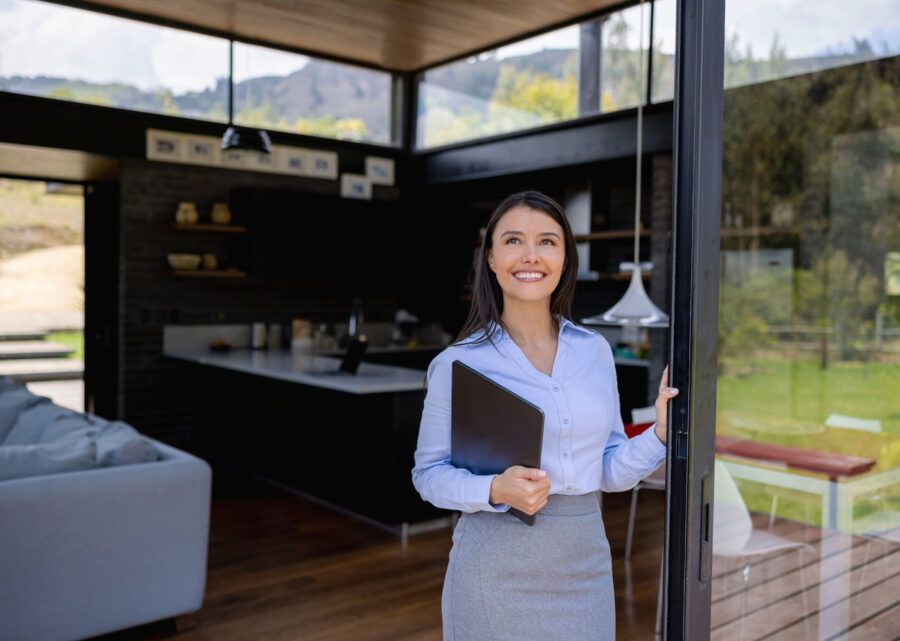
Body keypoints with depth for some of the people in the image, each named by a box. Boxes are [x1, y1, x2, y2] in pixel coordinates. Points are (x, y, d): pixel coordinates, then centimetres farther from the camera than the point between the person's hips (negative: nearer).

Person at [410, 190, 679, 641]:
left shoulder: (595, 350, 2)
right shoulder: (458, 363, -10)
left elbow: (609, 471, 6)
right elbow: (429, 473, -5)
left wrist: (661, 432, -10)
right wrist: (496, 491, -21)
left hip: (586, 568, 4)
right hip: (497, 572, -3)